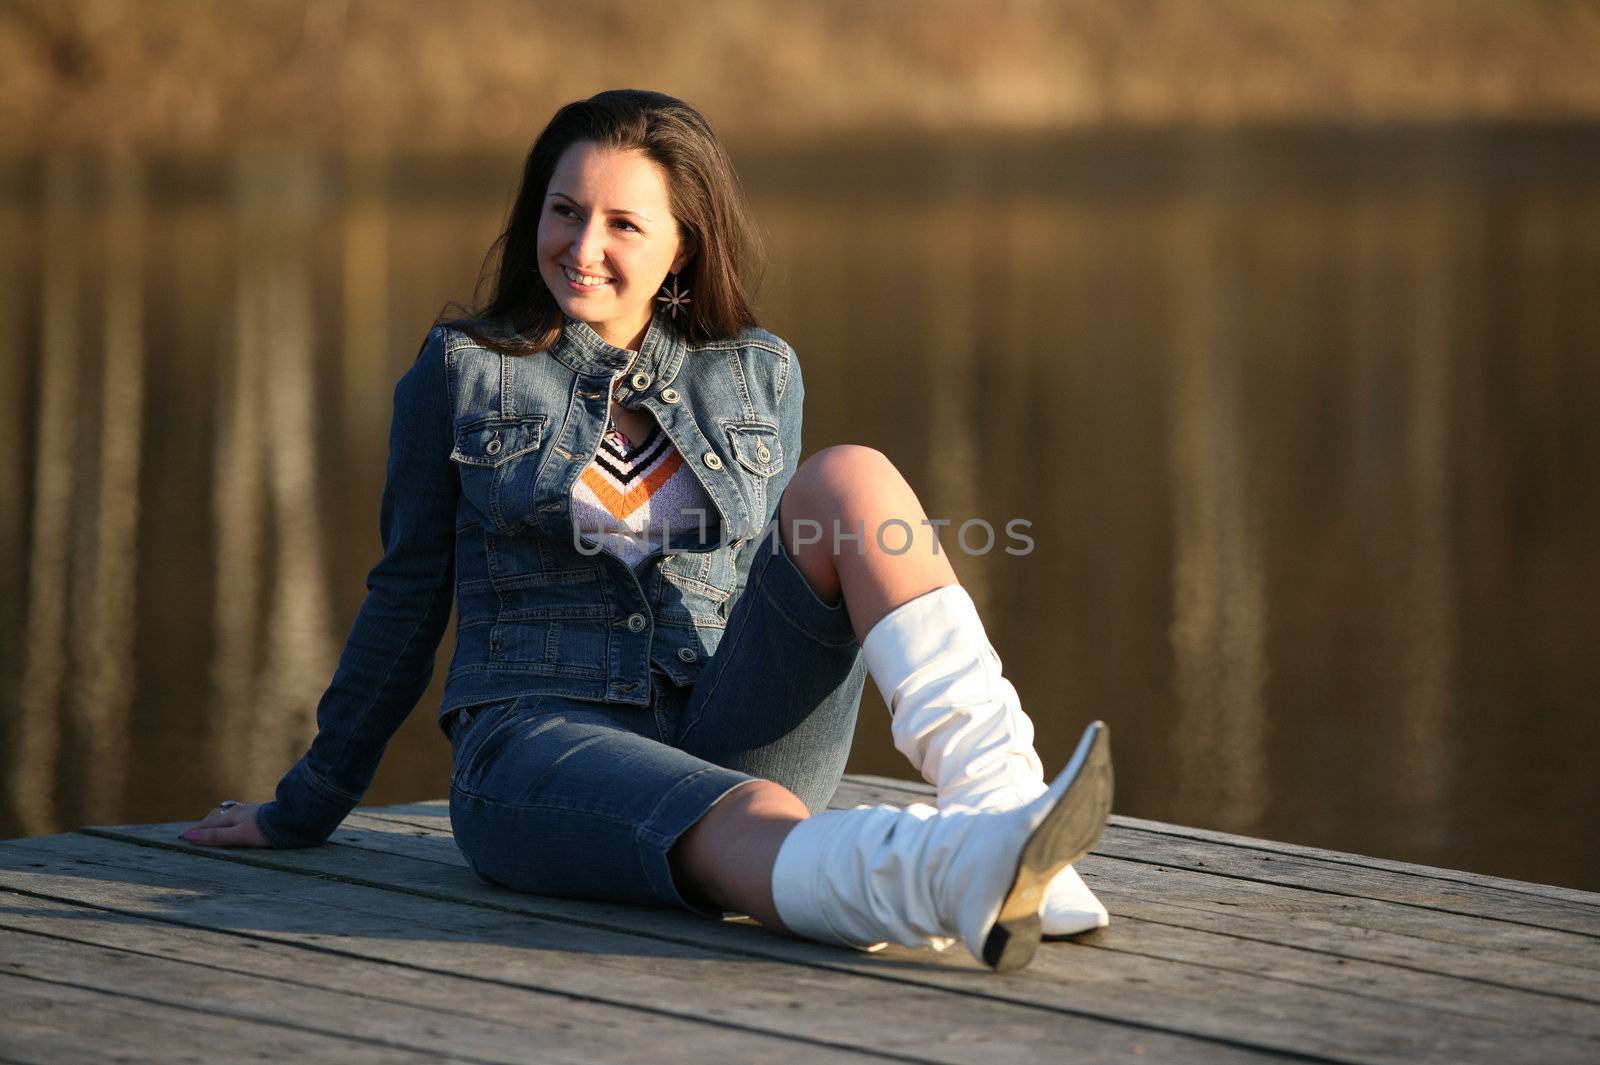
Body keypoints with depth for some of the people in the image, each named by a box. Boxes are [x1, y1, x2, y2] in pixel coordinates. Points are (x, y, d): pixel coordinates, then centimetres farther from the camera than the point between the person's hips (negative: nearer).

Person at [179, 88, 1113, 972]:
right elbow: (406, 601, 14)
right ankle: (969, 875, -71)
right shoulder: (464, 370, 7)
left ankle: (1002, 801, -39)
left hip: (730, 741, 4)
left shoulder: (759, 375, 14)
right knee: (757, 825, -38)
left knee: (850, 477, -21)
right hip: (542, 746, -3)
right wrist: (303, 810, 19)